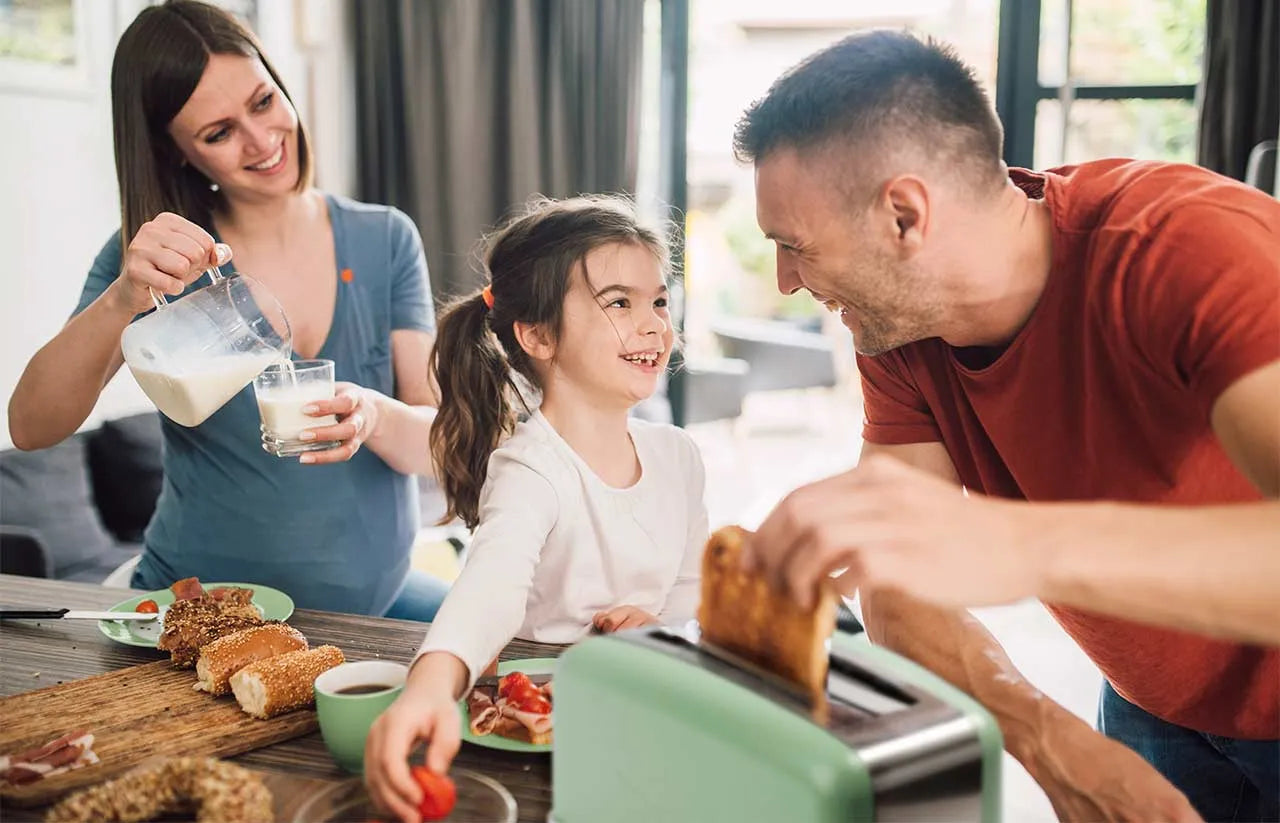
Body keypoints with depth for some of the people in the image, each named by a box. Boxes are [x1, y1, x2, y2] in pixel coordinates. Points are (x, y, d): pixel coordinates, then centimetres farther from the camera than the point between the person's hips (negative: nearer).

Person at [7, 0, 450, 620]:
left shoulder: (386, 241, 0)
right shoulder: (157, 256, -4)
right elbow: (31, 428, -14)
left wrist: (372, 417, -27)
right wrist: (122, 299, -31)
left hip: (376, 595, 1)